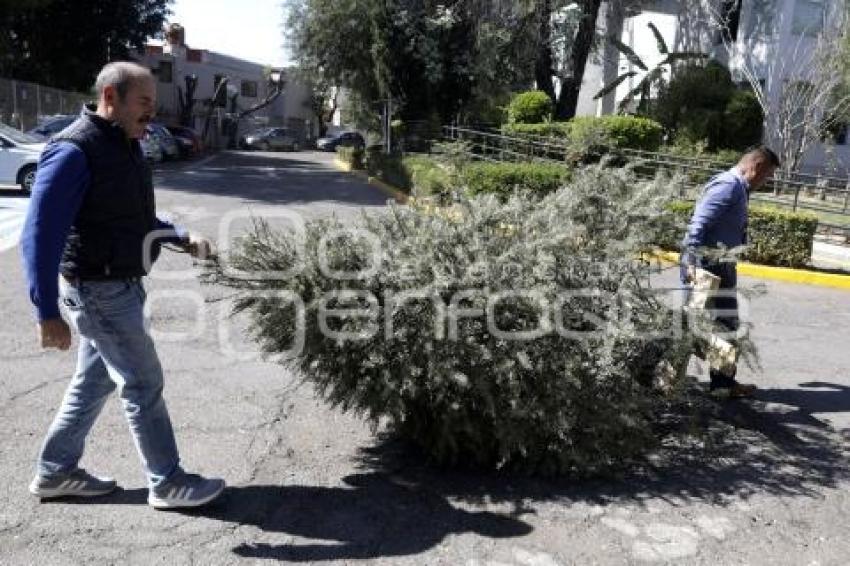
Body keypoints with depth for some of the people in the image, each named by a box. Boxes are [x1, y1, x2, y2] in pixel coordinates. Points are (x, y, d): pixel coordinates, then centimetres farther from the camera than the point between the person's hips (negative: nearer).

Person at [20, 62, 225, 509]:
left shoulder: (125, 146, 9)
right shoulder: (75, 151, -20)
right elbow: (39, 235, -22)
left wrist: (182, 238, 5)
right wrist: (48, 313, -25)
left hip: (120, 286, 9)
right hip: (98, 291, -9)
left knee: (94, 381, 18)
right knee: (143, 383, -1)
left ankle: (55, 472, 34)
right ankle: (167, 483, 14)